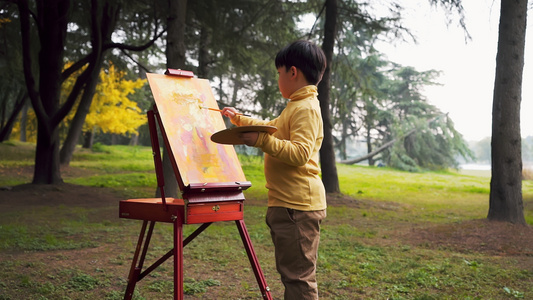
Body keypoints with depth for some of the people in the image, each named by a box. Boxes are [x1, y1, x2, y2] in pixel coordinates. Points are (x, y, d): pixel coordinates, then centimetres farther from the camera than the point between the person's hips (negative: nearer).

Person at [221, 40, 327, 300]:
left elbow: (300, 153, -26)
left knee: (298, 276, -8)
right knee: (290, 273, 16)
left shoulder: (306, 108, -14)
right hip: (287, 203, 11)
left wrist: (261, 140, -29)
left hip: (297, 207, -11)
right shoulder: (297, 106, 20)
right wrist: (238, 119, 43)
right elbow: (271, 127, 38)